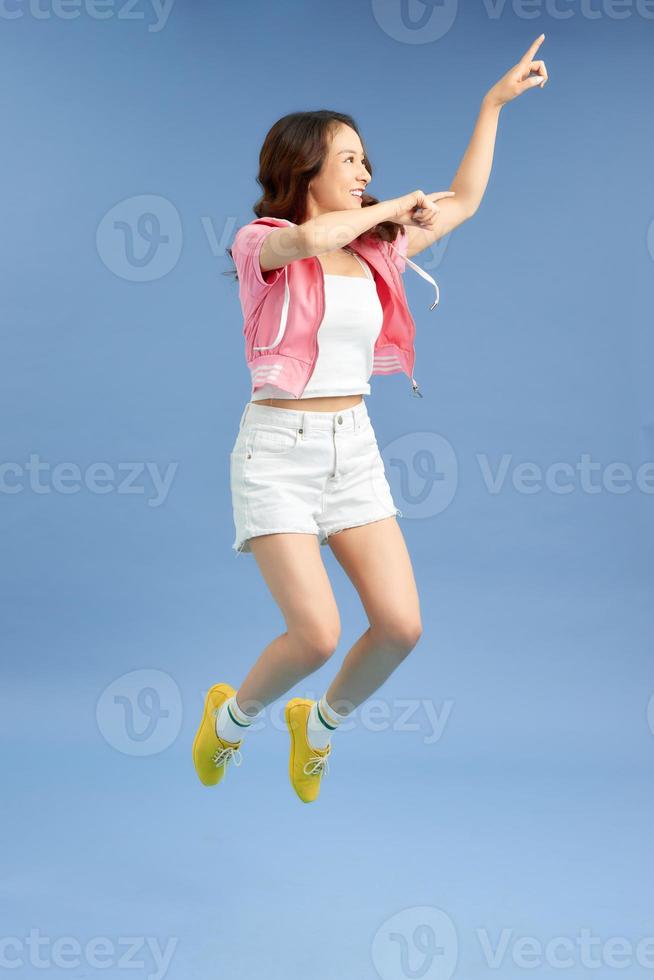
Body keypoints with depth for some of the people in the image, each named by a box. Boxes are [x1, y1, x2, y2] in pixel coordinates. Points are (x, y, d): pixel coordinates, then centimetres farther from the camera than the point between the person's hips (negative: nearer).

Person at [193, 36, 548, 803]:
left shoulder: (375, 251, 11)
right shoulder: (260, 244, -6)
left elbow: (464, 201, 21)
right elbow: (311, 237, -30)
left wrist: (494, 102, 21)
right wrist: (391, 207, -12)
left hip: (355, 449, 6)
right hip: (278, 450, -5)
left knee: (401, 626, -7)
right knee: (318, 635, -16)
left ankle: (319, 724, 23)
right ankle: (231, 715, 17)